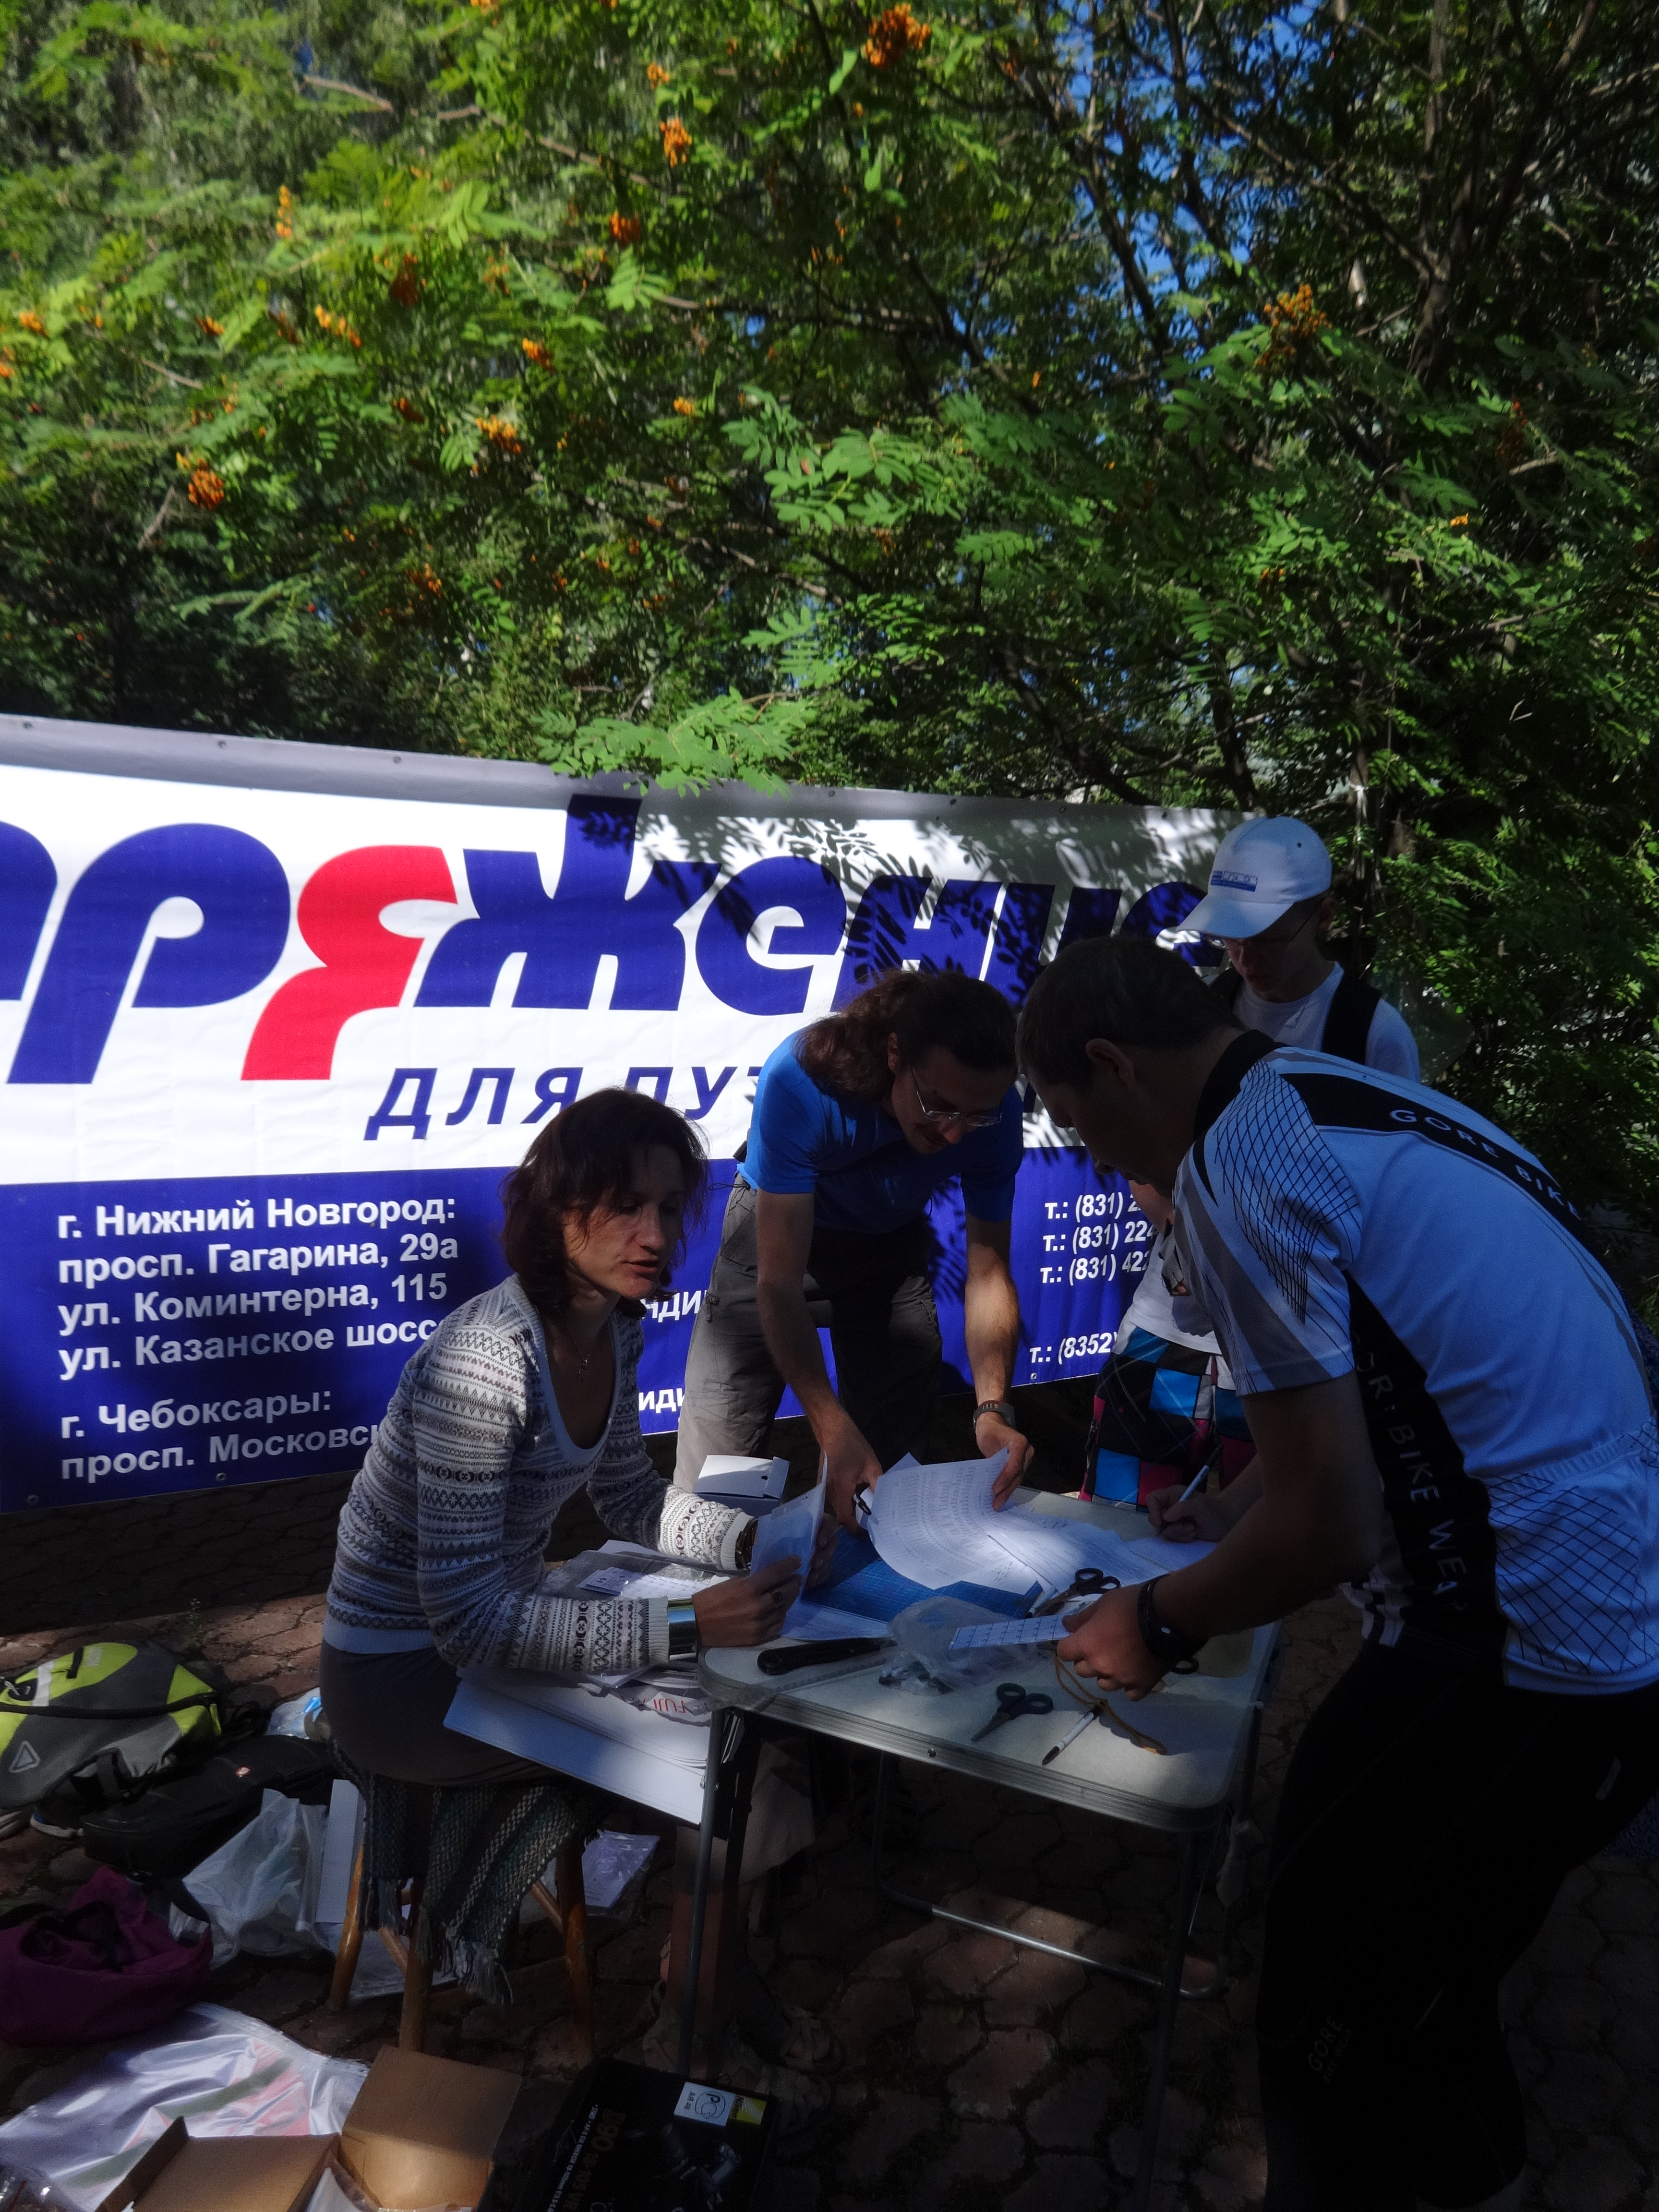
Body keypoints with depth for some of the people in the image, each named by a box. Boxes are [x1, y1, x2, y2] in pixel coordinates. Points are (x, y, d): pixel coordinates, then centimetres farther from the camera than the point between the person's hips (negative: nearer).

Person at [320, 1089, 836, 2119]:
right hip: (409, 1679, -8)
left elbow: (630, 1497, 8)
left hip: (494, 1625, 8)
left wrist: (751, 1541, -9)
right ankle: (699, 2026, 16)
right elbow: (468, 1620, -32)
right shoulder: (486, 1363, -33)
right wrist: (689, 1624, -36)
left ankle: (719, 1975, 22)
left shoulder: (611, 1328, -6)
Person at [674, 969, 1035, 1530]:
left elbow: (988, 1272, -18)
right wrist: (833, 1429, -45)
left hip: (891, 1241, 3)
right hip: (776, 1228, -2)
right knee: (716, 1470, -8)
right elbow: (779, 1281, -36)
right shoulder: (801, 1080, -38)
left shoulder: (995, 1114, -27)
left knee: (894, 1456, 1)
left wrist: (992, 1409, -33)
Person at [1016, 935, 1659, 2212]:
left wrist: (1161, 1624, -1)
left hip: (1528, 1668, -9)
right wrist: (1255, 1509, 27)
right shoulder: (1366, 1100, 10)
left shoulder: (1235, 1161, -17)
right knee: (1429, 1980, 27)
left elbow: (1330, 1523, -18)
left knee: (1336, 2022, 10)